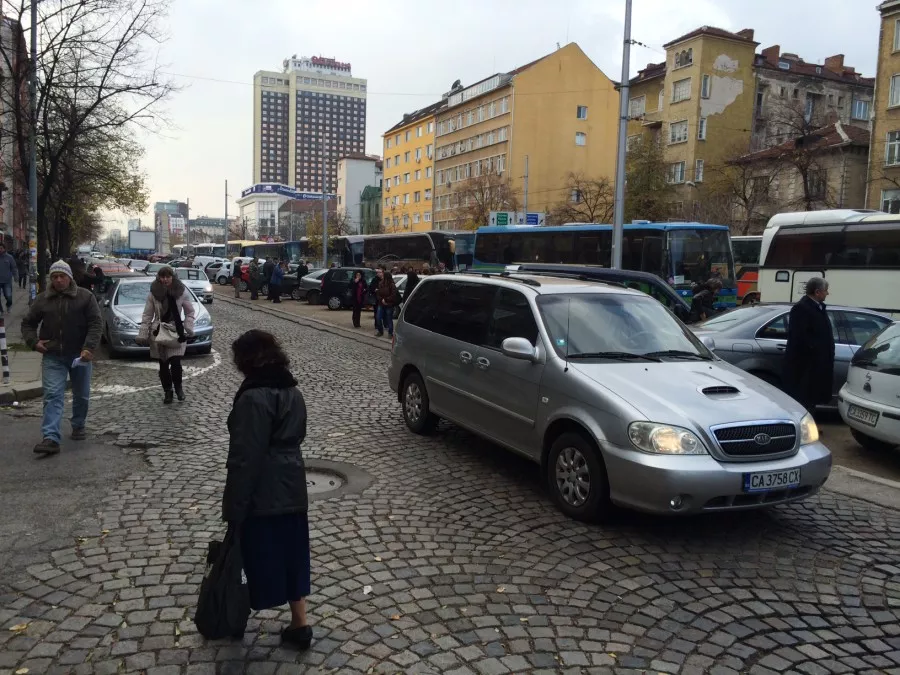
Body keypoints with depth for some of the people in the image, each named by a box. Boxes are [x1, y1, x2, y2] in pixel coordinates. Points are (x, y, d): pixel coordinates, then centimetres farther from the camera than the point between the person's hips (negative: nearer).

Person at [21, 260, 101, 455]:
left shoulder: (85, 297, -2)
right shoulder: (42, 299, 5)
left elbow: (96, 323, -8)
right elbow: (28, 323, 15)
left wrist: (89, 347, -20)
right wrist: (33, 341, -3)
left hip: (80, 356, -1)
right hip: (53, 358, 1)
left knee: (82, 396, 12)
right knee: (53, 396, -10)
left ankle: (78, 427, 34)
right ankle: (51, 438, -16)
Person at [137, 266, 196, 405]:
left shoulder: (182, 292, -3)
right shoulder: (153, 294, -2)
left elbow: (190, 313, 5)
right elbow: (147, 316, 2)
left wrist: (188, 330, -7)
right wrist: (142, 335, -3)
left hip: (177, 333, -1)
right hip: (158, 334, 1)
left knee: (175, 363, -11)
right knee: (163, 365, 7)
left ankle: (178, 387, 14)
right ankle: (167, 390, 24)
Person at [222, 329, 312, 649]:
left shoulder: (253, 398, -20)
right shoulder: (292, 391, 7)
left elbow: (245, 458, -20)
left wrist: (233, 507, -14)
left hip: (263, 494, -8)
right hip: (292, 487, 8)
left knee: (261, 557, 8)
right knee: (291, 554, 14)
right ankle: (299, 623, 19)